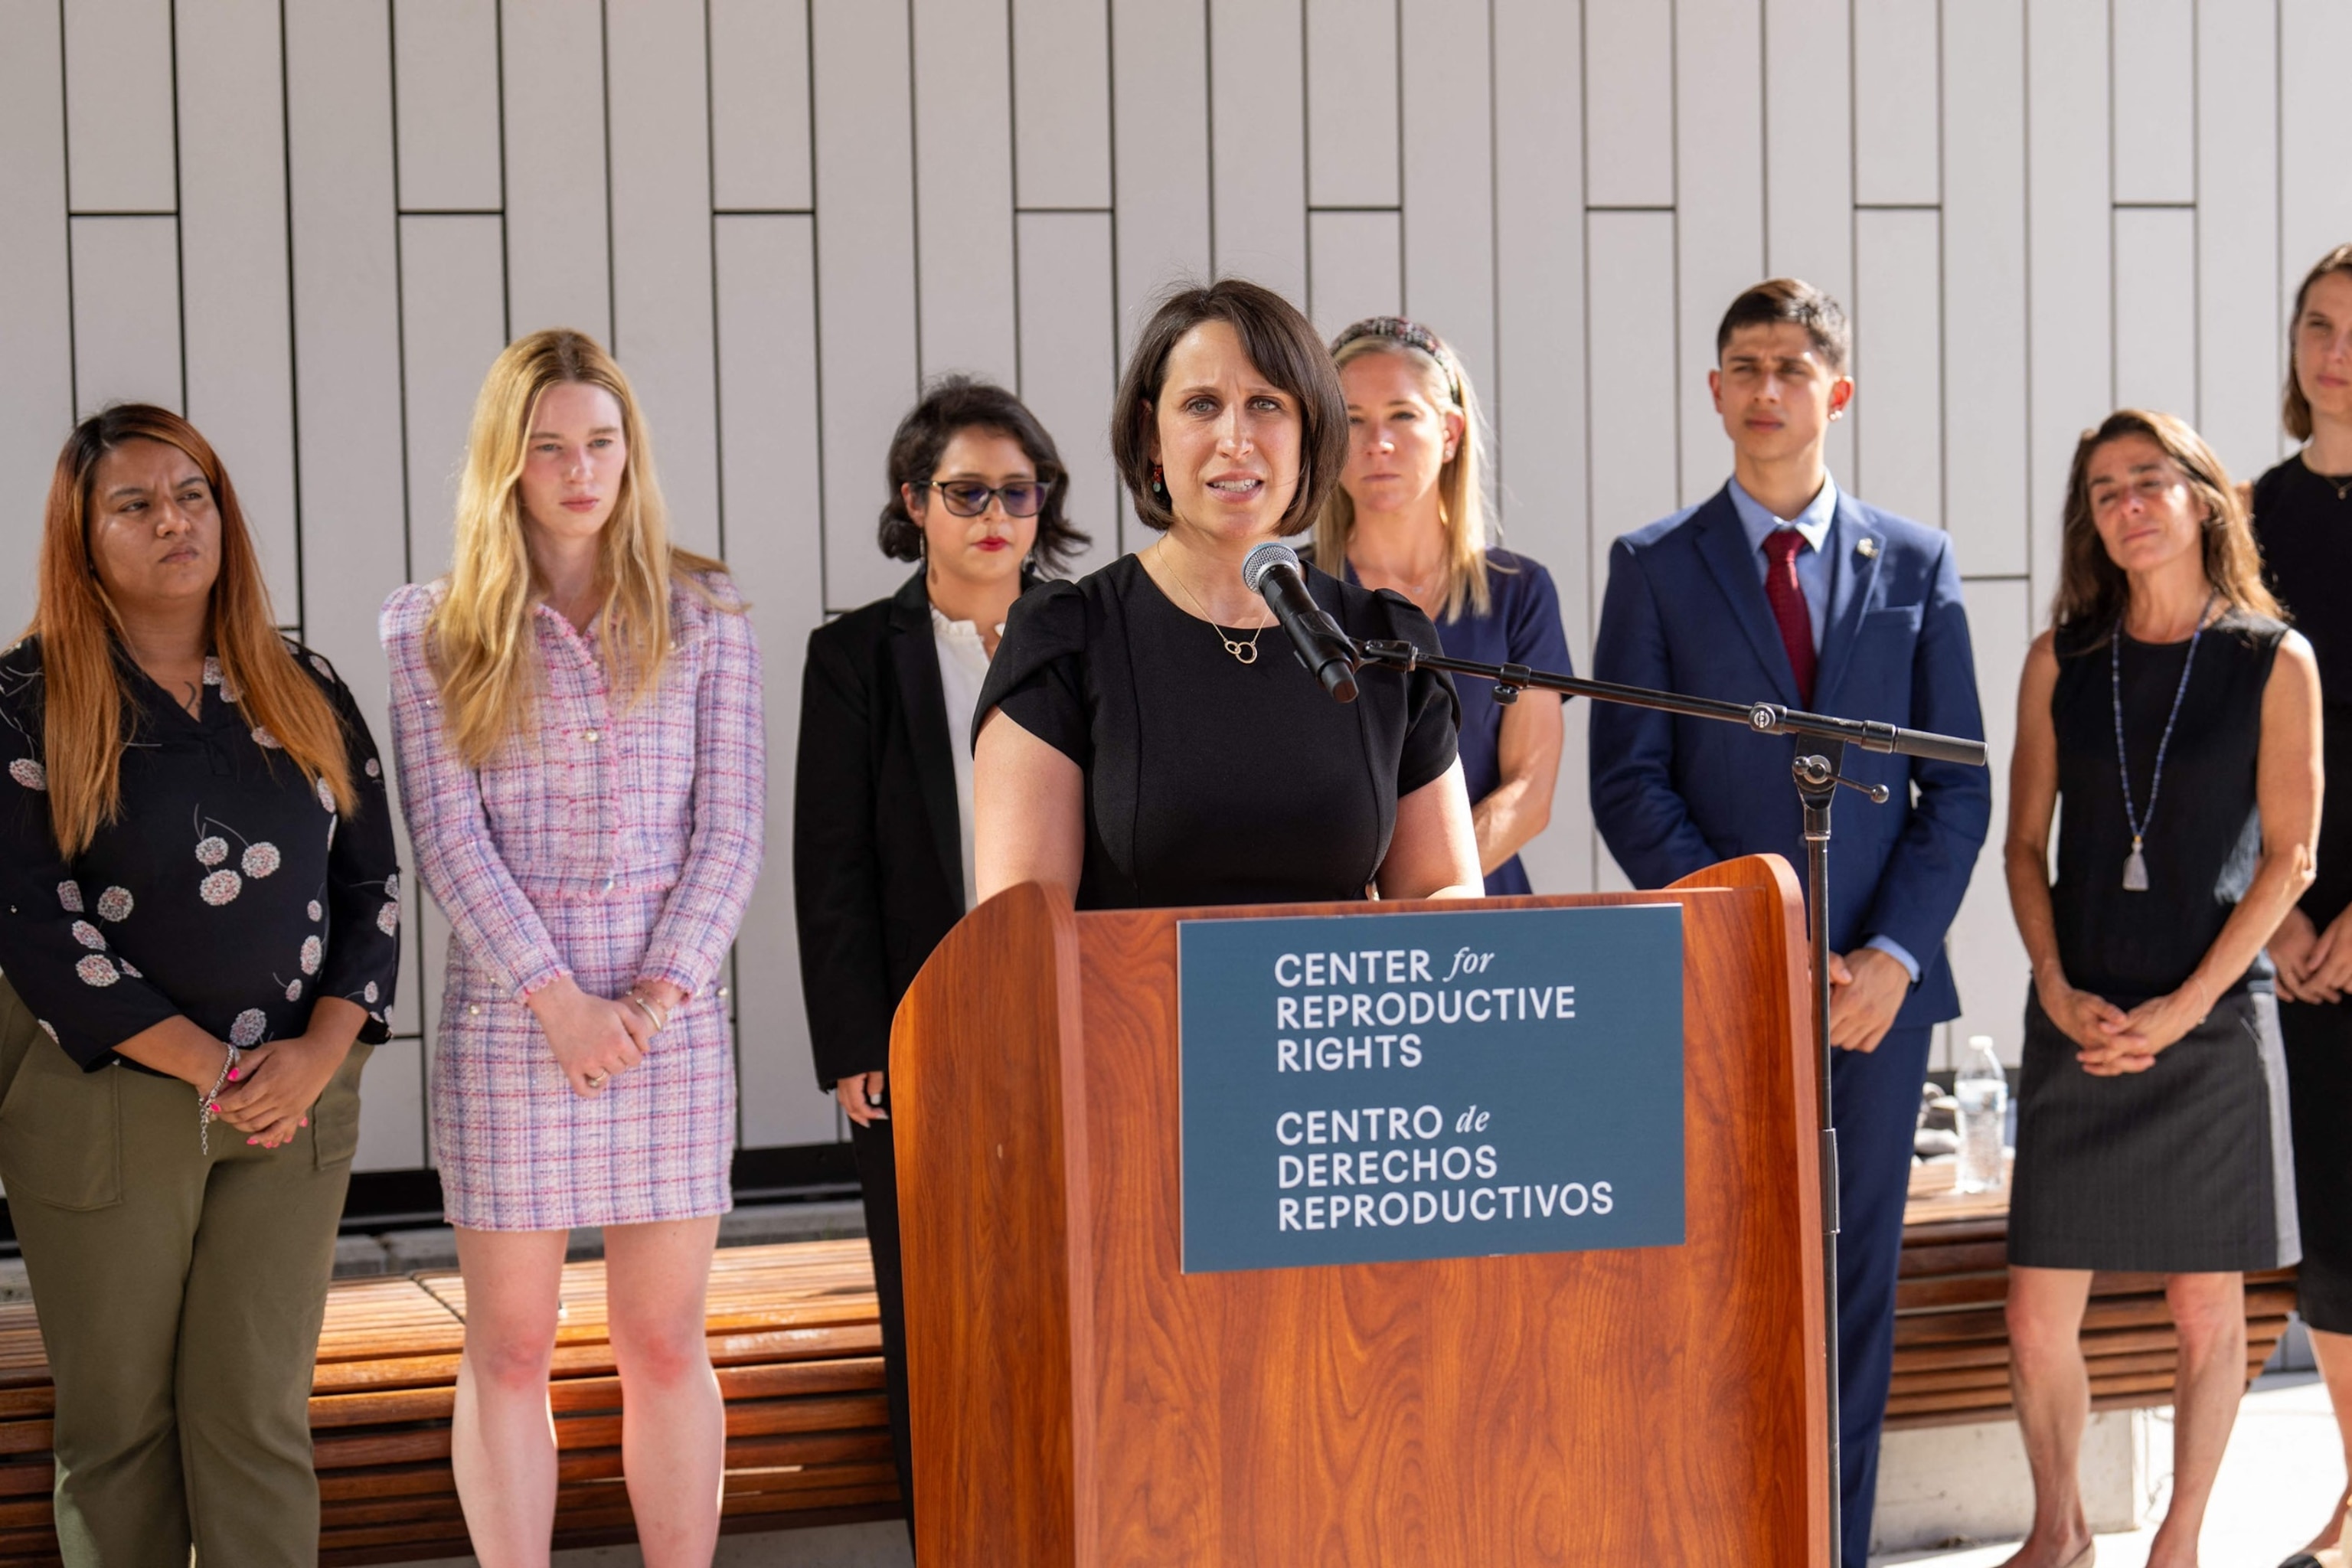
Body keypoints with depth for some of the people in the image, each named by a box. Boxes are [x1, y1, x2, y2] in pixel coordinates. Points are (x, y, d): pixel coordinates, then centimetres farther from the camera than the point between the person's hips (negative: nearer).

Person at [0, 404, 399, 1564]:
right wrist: (207, 1066, -15)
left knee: (259, 1414, 2)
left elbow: (372, 880, 8)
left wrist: (323, 1048, -9)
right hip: (104, 1104, -2)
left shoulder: (302, 691, 9)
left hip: (296, 1097, 3)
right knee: (118, 1419, 4)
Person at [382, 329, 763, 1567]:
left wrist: (663, 989, -9)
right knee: (509, 1349, 3)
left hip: (669, 1019, 1)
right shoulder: (435, 631, 4)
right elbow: (449, 838, -3)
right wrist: (561, 999, -12)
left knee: (666, 1345, 5)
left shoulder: (703, 617, 6)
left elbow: (730, 828, 3)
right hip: (507, 1021, -1)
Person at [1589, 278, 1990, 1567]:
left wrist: (1893, 954, -7)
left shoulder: (1918, 565, 9)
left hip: (1876, 980, 2)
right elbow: (1627, 785, -2)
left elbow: (1959, 786, 6)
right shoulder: (1653, 567, 4)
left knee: (1854, 1284, 6)